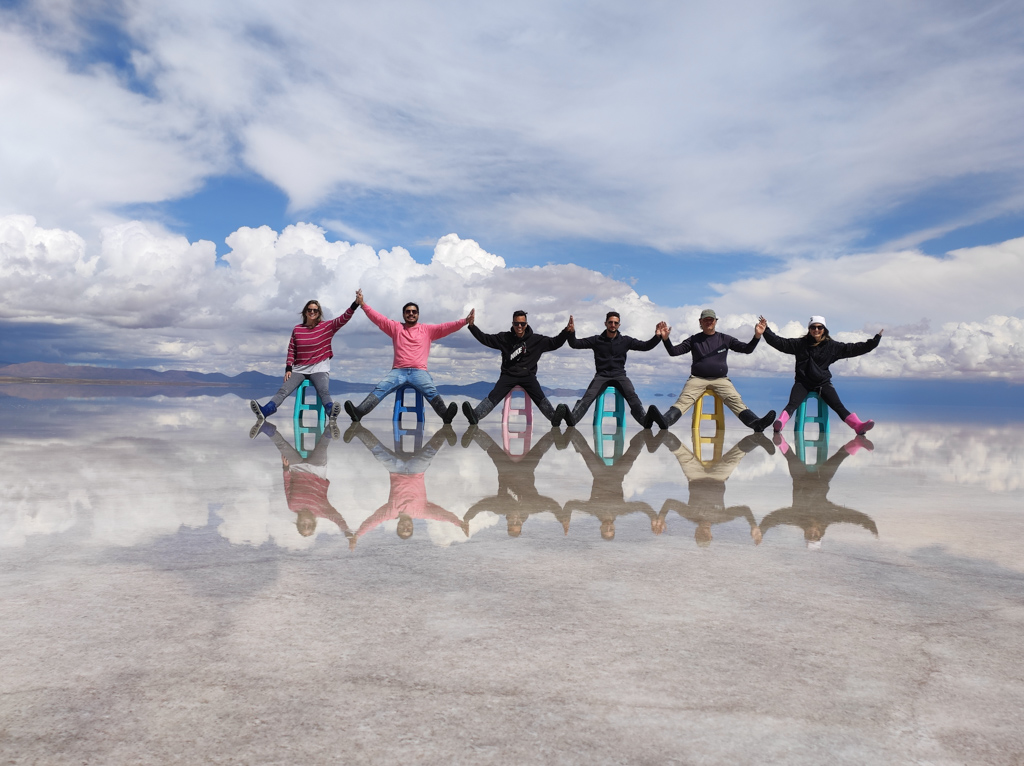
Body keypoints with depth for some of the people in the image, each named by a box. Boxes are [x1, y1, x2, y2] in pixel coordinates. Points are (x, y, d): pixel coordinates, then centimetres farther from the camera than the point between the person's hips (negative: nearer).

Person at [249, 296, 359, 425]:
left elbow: (344, 319, -7)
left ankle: (331, 412, -58)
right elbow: (291, 350, 9)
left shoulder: (327, 327, 4)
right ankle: (263, 412, -38)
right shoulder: (297, 329, 8)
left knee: (324, 390, -31)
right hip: (299, 369, 2)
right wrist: (288, 369, -1)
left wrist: (355, 304, -20)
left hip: (319, 368, -2)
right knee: (283, 390, -19)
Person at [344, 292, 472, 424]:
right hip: (398, 371, 1)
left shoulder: (427, 330, 17)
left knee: (431, 391, -29)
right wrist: (363, 304, 5)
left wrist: (465, 321, -5)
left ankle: (445, 415, -47)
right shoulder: (396, 327, 19)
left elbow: (446, 327, 8)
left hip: (420, 372, -1)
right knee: (380, 388, -23)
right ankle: (359, 412, -37)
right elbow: (378, 318, 14)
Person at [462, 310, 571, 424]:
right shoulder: (504, 338, 5)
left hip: (528, 375, 0)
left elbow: (554, 343, 4)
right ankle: (475, 415, -38)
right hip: (508, 375, 0)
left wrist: (566, 331, -12)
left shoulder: (536, 340, 4)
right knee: (493, 396, -22)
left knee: (540, 398, -24)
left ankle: (555, 418, -35)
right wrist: (472, 326, -7)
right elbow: (485, 339, 5)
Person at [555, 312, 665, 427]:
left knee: (632, 396, -30)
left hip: (619, 375, 1)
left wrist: (657, 336, -10)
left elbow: (645, 346, 7)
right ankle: (571, 418, -52)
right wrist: (571, 332, -17)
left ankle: (645, 420, -50)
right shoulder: (596, 340, 8)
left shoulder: (625, 341, 11)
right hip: (601, 376, -1)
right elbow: (575, 344, 3)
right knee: (588, 396, -30)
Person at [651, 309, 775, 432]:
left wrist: (757, 336, -5)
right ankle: (665, 420, -52)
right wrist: (666, 338, -11)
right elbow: (674, 352, 7)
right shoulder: (694, 340, 13)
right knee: (683, 400, -27)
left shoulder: (725, 339, 15)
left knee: (736, 400, -24)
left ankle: (756, 423, -43)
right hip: (697, 379, -1)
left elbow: (747, 349, 13)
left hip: (721, 379, 1)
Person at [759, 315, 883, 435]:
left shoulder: (832, 346, 7)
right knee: (792, 403, -27)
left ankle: (858, 425, -34)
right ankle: (780, 423, -51)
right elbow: (779, 342, 1)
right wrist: (766, 329, -6)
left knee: (838, 406, -18)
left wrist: (875, 341, 2)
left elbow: (853, 349, 7)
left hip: (823, 383, 1)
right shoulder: (800, 344, 4)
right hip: (803, 382, -1)